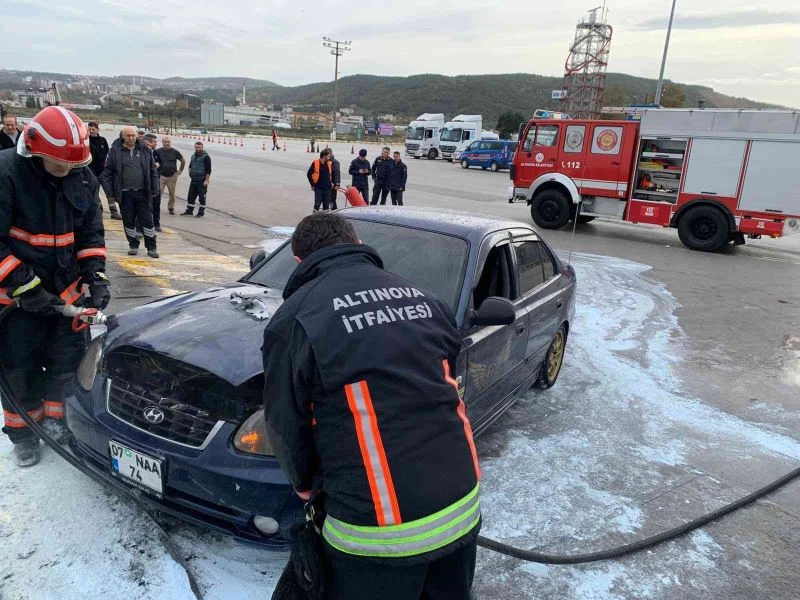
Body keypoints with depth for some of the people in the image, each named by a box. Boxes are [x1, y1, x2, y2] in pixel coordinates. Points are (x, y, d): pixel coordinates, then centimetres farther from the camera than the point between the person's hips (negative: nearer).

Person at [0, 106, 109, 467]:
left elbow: (91, 231, 6)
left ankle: (55, 418, 31)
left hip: (68, 289, 4)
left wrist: (95, 276, -6)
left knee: (69, 359, 8)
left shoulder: (82, 177, -2)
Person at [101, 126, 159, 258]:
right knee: (128, 221, 8)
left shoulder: (145, 150, 7)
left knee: (147, 220, 2)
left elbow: (153, 171, 10)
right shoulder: (115, 150, 1)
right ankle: (133, 245, 22)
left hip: (143, 192, 1)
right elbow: (107, 172, 2)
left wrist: (154, 190, 4)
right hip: (125, 193, 0)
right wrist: (110, 192, -4)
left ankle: (151, 247, 11)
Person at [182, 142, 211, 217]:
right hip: (193, 180, 7)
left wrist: (206, 180, -19)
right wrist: (190, 174, 15)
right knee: (190, 196, 9)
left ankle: (201, 212, 9)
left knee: (202, 197, 0)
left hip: (202, 181, -7)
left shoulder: (205, 157, -8)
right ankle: (189, 211, 17)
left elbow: (208, 170, -13)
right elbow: (190, 166, 29)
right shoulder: (193, 156, 14)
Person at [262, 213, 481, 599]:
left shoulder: (295, 319, -10)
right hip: (463, 506, 6)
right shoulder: (422, 298, 6)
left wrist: (305, 486, 18)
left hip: (380, 528, -5)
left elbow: (285, 425, -1)